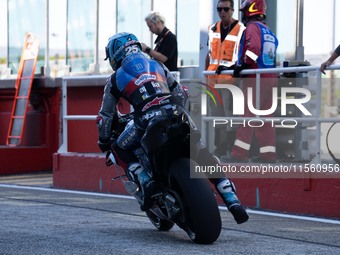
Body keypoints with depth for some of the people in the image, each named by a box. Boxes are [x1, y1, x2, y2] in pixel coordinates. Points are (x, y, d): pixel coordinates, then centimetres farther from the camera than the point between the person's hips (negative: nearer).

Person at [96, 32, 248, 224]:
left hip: (147, 120, -3)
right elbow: (181, 93, 33)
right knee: (205, 158, 12)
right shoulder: (159, 66, 31)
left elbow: (105, 116, 25)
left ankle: (146, 181, -1)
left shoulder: (115, 80, 23)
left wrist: (104, 141, 39)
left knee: (119, 149, 22)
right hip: (176, 114, 3)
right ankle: (233, 201, 0)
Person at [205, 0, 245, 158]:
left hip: (231, 79, -7)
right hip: (214, 79, 7)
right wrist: (206, 74, 17)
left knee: (231, 115, -7)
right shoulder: (213, 29, 13)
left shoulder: (241, 30, -5)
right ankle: (220, 147, 21)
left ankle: (233, 149, -3)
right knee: (216, 114, 12)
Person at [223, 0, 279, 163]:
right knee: (265, 117, 9)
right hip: (269, 79, 8)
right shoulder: (268, 31, 20)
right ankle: (268, 154, 9)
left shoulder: (252, 27, -7)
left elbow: (253, 49, -24)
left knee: (247, 116, -8)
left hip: (255, 78, -8)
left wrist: (242, 65, -13)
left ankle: (239, 154, -9)